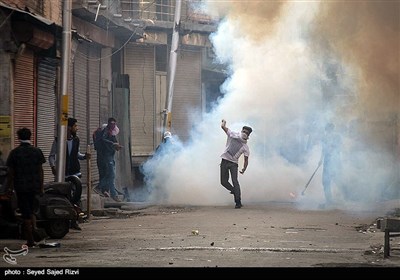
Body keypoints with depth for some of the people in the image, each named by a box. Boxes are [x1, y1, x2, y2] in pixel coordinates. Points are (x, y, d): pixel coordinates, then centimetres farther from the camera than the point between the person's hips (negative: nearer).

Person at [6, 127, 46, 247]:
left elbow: (10, 171, -4)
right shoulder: (37, 151, 2)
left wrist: (9, 187, 4)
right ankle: (34, 227, 2)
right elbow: (40, 170, 3)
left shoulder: (14, 152, -5)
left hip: (21, 187, -3)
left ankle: (30, 240, 2)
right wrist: (41, 187, 8)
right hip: (34, 186, 3)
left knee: (25, 212, 2)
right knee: (31, 210, 21)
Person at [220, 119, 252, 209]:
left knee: (235, 181, -14)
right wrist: (224, 122, 18)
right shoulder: (233, 135, 2)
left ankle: (238, 202, -16)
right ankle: (235, 192, 24)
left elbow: (246, 160, 3)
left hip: (233, 163, -2)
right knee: (224, 181, -1)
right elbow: (223, 126, -1)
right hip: (225, 161, 2)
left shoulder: (245, 147, 1)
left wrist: (244, 169, -5)